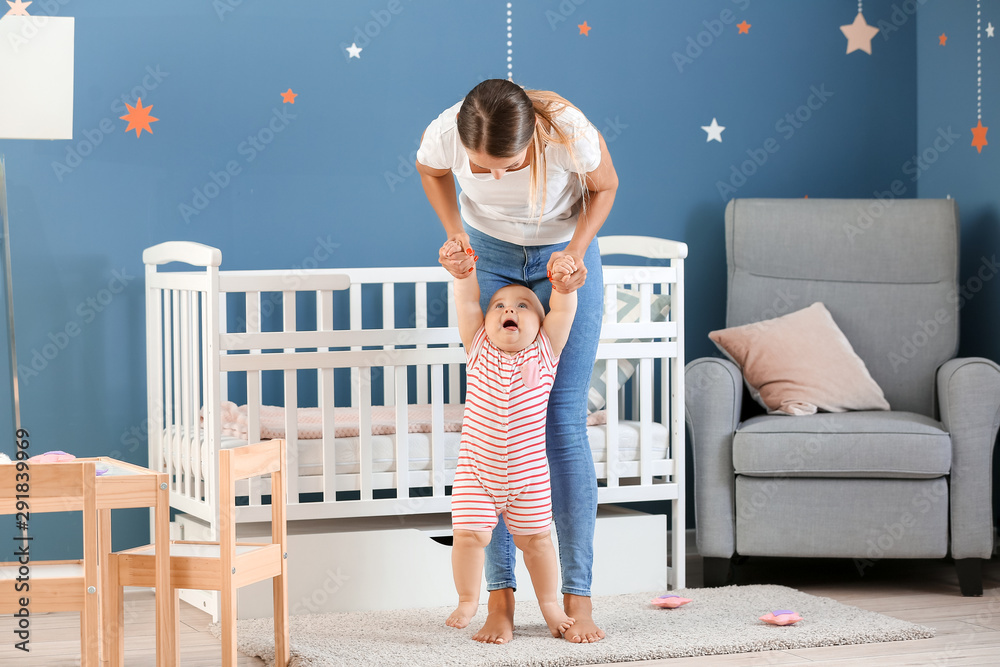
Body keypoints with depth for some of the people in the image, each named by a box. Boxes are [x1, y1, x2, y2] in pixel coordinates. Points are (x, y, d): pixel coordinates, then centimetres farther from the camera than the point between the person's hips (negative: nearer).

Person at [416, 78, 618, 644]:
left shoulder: (571, 132, -34)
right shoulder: (445, 135, -29)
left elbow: (605, 187, -11)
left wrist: (575, 252, -24)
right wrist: (456, 236, -16)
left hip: (564, 253, -1)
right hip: (490, 256, 1)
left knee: (565, 422, -6)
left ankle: (578, 596, -1)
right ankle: (501, 596, -1)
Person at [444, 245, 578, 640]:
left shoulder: (545, 352, -3)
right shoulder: (479, 349, -1)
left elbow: (563, 311, -12)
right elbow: (466, 301, -6)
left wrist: (563, 281, -29)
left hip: (529, 473, 0)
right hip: (476, 469, 0)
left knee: (535, 538, 8)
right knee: (468, 534, -8)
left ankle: (549, 603, 26)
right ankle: (468, 601, 12)